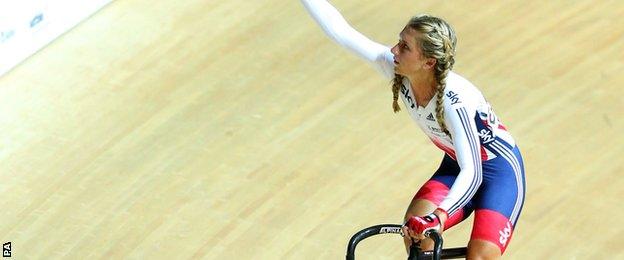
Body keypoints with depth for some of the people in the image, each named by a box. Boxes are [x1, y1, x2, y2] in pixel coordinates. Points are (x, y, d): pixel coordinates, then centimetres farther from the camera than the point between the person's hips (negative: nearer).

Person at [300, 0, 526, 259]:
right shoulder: (395, 68, -19)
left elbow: (471, 172, -39)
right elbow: (338, 29, -17)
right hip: (456, 166, 6)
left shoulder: (454, 100, -36)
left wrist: (441, 214, -53)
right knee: (414, 233, -17)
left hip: (498, 170, -6)